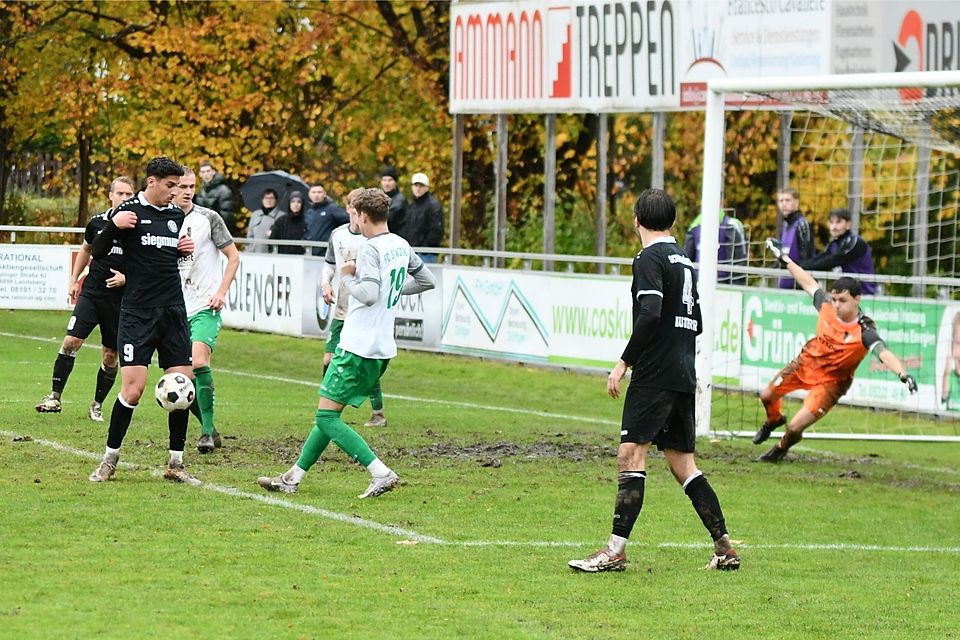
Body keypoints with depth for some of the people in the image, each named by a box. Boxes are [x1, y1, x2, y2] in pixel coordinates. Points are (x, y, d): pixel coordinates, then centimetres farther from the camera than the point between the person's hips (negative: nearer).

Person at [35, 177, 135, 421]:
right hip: (91, 292, 1)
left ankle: (97, 406, 18)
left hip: (120, 298, -1)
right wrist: (74, 279, 18)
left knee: (110, 355, 3)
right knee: (71, 341, -12)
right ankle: (55, 396, -7)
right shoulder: (97, 223, 3)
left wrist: (126, 278, -14)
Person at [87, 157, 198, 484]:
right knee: (133, 387, -12)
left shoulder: (177, 215, 11)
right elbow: (97, 252, -6)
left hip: (173, 310, 5)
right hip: (138, 312, -5)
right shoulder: (129, 211, -5)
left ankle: (176, 463, 10)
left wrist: (187, 249, 6)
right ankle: (110, 459, 5)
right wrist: (114, 225, -22)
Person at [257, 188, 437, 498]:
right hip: (383, 348, 10)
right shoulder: (402, 246, 11)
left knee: (327, 417, -7)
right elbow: (427, 281, 23)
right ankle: (294, 477, 19)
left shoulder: (371, 249, -16)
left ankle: (381, 473, -16)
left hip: (358, 347, -10)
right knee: (329, 415, 15)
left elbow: (368, 294, -27)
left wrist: (348, 278, -8)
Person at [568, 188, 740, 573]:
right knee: (683, 465, 12)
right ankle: (724, 547, 9)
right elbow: (696, 323, 23)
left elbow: (650, 315, -21)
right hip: (684, 376, 9)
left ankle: (617, 549, -18)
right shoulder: (683, 261, 17)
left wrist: (624, 362, -17)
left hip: (655, 374, -9)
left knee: (631, 454, -12)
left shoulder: (650, 259, -8)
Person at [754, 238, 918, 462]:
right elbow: (810, 284, -2)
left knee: (795, 428, -11)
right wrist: (784, 258, 8)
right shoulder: (826, 306, -20)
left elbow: (883, 353, -50)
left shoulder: (864, 332, -34)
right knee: (767, 395, 21)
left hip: (831, 382, -5)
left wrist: (903, 374, -69)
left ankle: (781, 448, 27)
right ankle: (774, 420, 59)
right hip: (807, 361, 5)